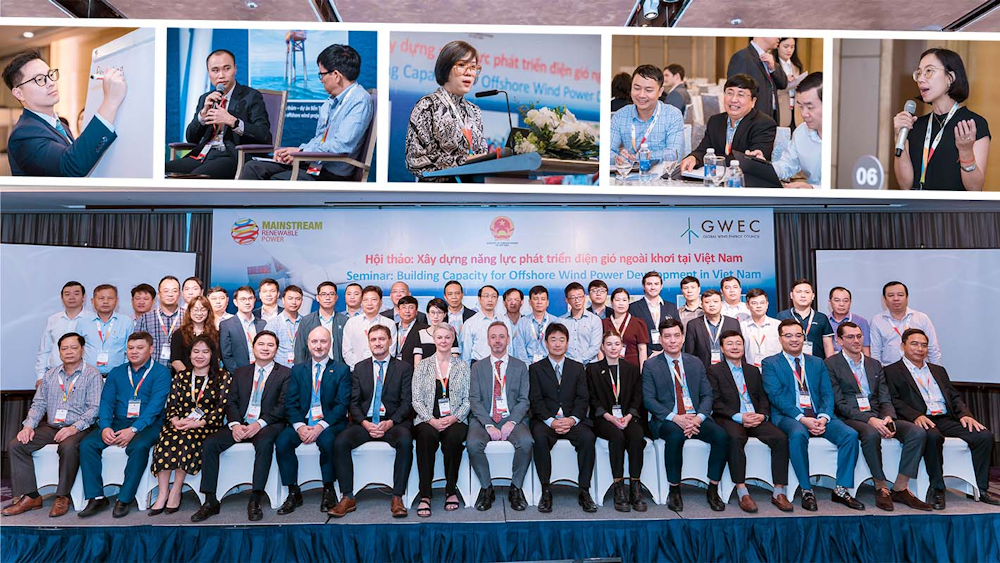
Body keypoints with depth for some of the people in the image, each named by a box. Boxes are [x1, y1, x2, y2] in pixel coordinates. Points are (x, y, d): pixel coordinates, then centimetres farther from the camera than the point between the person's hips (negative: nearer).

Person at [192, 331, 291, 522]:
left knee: (264, 442, -35)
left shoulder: (285, 374, 5)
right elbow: (231, 402, 10)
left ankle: (255, 500, -28)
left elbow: (283, 406, -5)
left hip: (267, 425, -4)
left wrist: (260, 424, -18)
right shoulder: (240, 372, 18)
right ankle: (210, 501, -8)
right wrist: (235, 424, -10)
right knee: (209, 443, -17)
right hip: (240, 424, 5)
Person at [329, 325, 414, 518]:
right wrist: (365, 423, -11)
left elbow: (407, 402, 1)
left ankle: (397, 498, -22)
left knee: (405, 441, -33)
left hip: (393, 421, -2)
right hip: (364, 421, 2)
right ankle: (347, 498, -12)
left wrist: (389, 423, -15)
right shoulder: (360, 368, 14)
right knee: (340, 442, -25)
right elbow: (354, 402, 8)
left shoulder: (404, 368, 7)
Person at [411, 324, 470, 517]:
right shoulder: (422, 365, 10)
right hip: (427, 420, 0)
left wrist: (454, 418, -11)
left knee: (453, 437, -33)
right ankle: (424, 495, -25)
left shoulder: (462, 366, 11)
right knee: (427, 437, -33)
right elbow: (416, 400, 3)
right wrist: (431, 420, -12)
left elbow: (467, 400, 6)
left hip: (454, 420, 0)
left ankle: (451, 490, -14)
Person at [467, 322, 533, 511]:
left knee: (526, 442, -30)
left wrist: (512, 422, -14)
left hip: (512, 419, 0)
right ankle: (486, 488, -6)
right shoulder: (478, 367, 11)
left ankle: (516, 488, -7)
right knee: (473, 444, -30)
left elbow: (524, 400, 4)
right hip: (484, 419, 0)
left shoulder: (520, 366, 11)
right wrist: (488, 425, -13)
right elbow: (474, 400, 2)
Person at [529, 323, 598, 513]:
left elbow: (583, 399, 5)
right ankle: (546, 490, -21)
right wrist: (551, 421, -17)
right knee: (540, 437, -33)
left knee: (588, 437, -29)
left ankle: (584, 491, -18)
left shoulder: (578, 368, 14)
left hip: (572, 420, 1)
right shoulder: (536, 368, 9)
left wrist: (572, 419, -14)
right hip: (545, 420, -1)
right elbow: (536, 401, -1)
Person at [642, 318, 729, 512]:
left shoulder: (696, 363, 14)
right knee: (675, 435, -35)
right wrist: (675, 418, -20)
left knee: (721, 435, -23)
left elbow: (707, 395, 8)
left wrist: (698, 417, -12)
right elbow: (649, 400, -6)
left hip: (695, 418, 4)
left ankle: (713, 490, -6)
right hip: (666, 420, -3)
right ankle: (674, 491, -16)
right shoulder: (650, 366, 2)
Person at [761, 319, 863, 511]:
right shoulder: (770, 363, 5)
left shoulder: (817, 363, 20)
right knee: (798, 434, -36)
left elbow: (827, 394, 10)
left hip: (819, 416, 4)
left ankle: (841, 490, -8)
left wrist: (824, 417, -11)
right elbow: (776, 396, -6)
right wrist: (802, 419, -18)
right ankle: (806, 490, -21)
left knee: (850, 434, -21)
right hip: (789, 417, -4)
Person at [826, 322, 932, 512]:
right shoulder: (831, 364, -1)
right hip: (850, 419, -6)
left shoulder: (874, 365, 20)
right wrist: (869, 419, -20)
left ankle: (900, 489, -10)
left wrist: (888, 417, -10)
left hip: (877, 417, 6)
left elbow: (885, 400, 13)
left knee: (918, 432, -18)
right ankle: (881, 488, -16)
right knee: (871, 434, -37)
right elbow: (839, 403, -8)